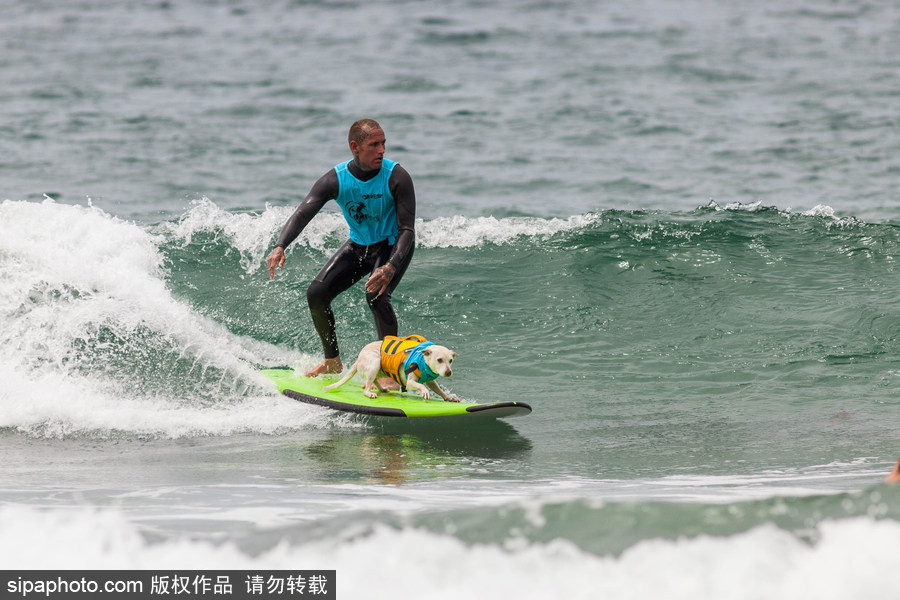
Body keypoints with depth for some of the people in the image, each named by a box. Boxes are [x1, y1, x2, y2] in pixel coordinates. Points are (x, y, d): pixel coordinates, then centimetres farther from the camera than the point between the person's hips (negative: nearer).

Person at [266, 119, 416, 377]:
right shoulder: (335, 180, -19)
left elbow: (407, 230, -28)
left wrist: (391, 267, -47)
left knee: (376, 294, -30)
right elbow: (302, 213, -27)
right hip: (358, 245, 4)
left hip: (393, 245, -4)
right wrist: (280, 247, -48)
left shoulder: (397, 177, -26)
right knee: (317, 293, -7)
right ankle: (333, 361, 15)